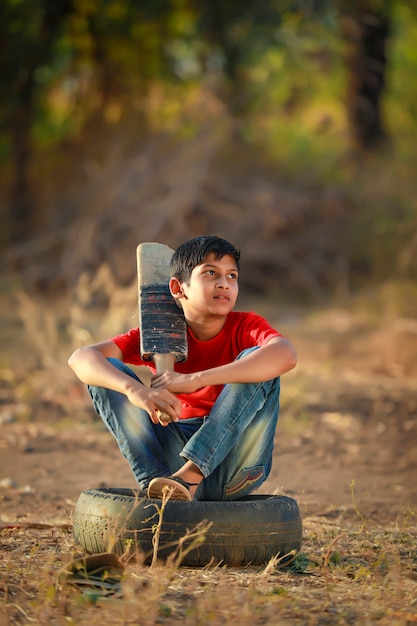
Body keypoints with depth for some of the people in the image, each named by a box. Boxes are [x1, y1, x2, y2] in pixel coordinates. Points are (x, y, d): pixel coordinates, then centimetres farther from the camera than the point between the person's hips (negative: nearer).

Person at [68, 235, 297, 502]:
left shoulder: (246, 327, -4)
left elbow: (286, 355, -30)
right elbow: (81, 358, -14)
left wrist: (195, 380, -36)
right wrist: (134, 389, -36)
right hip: (175, 454, 2)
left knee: (255, 359, -24)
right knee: (108, 372, -12)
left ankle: (190, 473, -33)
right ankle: (156, 482, -28)